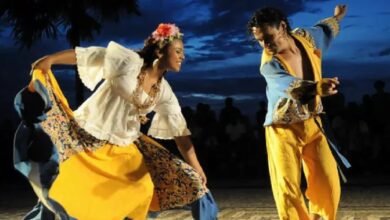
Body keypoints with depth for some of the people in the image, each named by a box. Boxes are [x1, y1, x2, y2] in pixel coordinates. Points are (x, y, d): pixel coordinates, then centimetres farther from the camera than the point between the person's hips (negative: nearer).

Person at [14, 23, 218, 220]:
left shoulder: (164, 91, 2)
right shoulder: (128, 60, -13)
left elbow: (180, 131, 2)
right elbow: (85, 54, -10)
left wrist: (196, 168, -2)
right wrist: (49, 59, -19)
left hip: (122, 147, 5)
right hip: (88, 135, -5)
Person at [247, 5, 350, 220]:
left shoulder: (305, 37, -7)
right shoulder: (269, 65, -24)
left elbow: (323, 29, 19)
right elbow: (292, 86, -44)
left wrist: (337, 17, 38)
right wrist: (317, 87, -65)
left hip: (312, 124, 5)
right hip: (284, 129, -4)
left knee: (327, 183, -1)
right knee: (287, 187, -13)